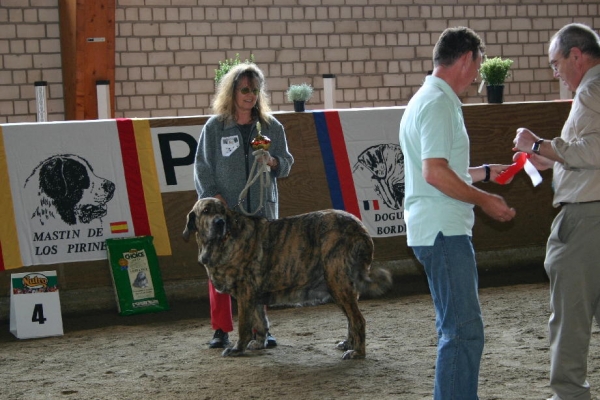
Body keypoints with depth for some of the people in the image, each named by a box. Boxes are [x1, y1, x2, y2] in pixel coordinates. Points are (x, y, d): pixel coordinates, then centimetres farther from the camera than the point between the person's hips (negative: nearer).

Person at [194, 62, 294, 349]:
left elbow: (286, 164, 12)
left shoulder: (271, 126, 8)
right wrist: (213, 197, -10)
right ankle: (221, 329, 8)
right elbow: (202, 167, 1)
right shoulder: (214, 127, 2)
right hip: (224, 210, -2)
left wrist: (272, 162, -10)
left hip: (261, 209, 2)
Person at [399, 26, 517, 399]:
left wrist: (485, 172, 32)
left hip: (442, 231, 11)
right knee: (464, 330, -10)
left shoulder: (432, 100, 19)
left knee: (458, 327, 17)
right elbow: (435, 172, -24)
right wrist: (485, 199, -16)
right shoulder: (438, 103, -14)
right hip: (444, 231, -11)